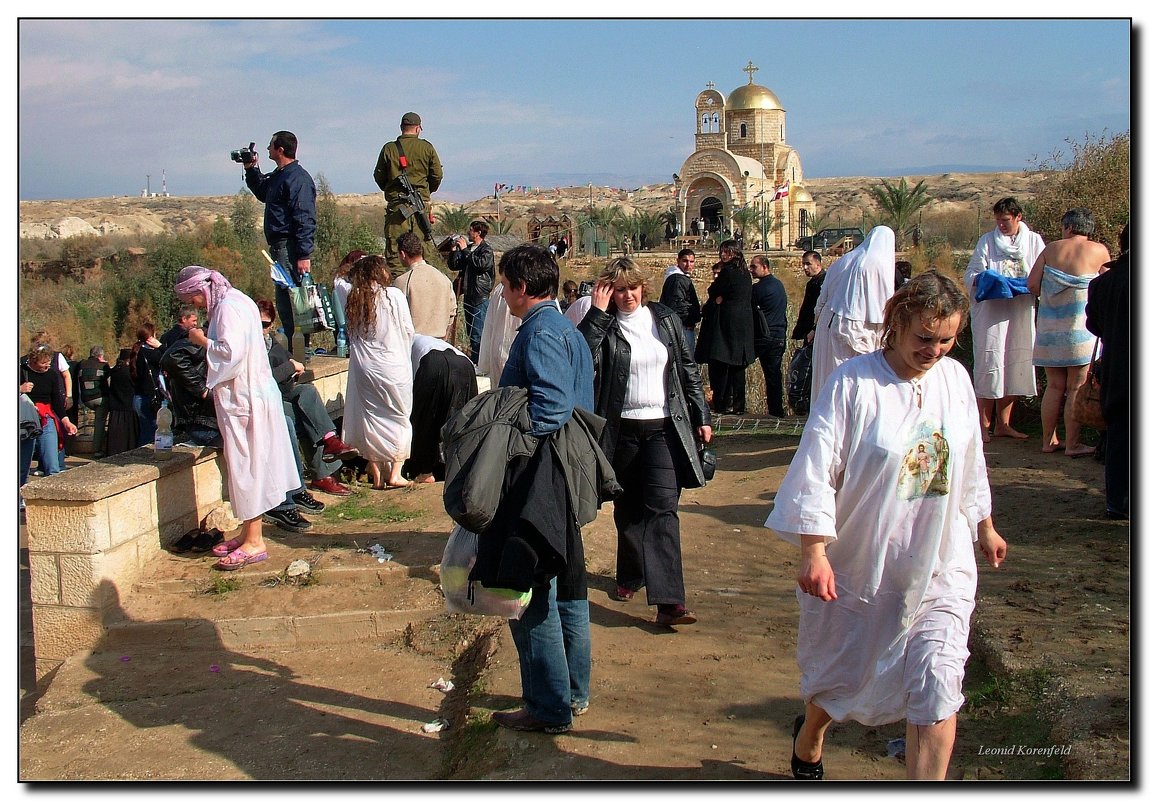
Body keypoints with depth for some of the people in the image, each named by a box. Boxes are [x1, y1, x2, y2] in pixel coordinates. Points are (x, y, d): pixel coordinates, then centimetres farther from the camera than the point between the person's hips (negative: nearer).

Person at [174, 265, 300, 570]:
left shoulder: (228, 308, -15)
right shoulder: (234, 301, 15)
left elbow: (232, 352, -23)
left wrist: (203, 341, -10)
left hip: (243, 399, -10)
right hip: (245, 394, 10)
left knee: (246, 464, -6)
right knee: (248, 465, 13)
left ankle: (254, 542, -1)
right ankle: (250, 531, 20)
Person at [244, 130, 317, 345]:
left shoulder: (297, 178, -14)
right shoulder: (278, 176, 16)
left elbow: (305, 220, -20)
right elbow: (262, 193, 38)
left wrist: (304, 255, -24)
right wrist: (251, 170, 24)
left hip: (290, 247, -10)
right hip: (279, 246, 10)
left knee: (289, 297, -9)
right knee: (284, 298, 13)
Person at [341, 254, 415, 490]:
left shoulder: (353, 299, 1)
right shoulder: (394, 295, -9)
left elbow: (350, 334, 5)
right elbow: (409, 331, -1)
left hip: (364, 368, 3)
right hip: (393, 367, -3)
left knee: (370, 418, 11)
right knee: (399, 419, 9)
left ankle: (376, 475, 15)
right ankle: (395, 473, 4)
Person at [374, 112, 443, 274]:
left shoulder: (389, 149, 2)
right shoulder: (427, 148, 2)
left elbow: (378, 177, 8)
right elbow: (437, 175, 4)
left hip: (396, 204, 0)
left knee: (394, 250, 0)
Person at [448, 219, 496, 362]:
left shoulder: (487, 250, -8)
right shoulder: (468, 248, 14)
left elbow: (480, 263, -27)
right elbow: (453, 265, 16)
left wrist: (465, 250, -18)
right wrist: (454, 250, 0)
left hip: (480, 298, -8)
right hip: (468, 295, 8)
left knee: (477, 334, -9)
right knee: (470, 334, 15)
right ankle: (474, 361, 24)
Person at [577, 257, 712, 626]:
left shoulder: (665, 319, 5)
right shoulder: (604, 326, -2)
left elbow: (688, 370, 11)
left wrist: (702, 416, 8)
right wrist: (597, 312, -18)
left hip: (664, 428, 0)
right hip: (622, 430, 0)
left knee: (662, 507, -11)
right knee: (628, 509, 13)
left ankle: (668, 601, -17)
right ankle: (629, 576, 35)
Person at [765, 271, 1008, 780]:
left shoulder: (955, 379, 0)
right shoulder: (854, 382, -16)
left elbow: (970, 463, 15)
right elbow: (816, 469, -17)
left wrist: (984, 527, 25)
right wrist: (814, 552, -21)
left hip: (941, 566, 3)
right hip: (860, 564, -3)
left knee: (936, 681, -7)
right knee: (844, 674, 16)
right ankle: (807, 741, 47)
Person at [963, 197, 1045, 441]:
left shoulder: (1033, 241, 8)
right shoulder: (987, 240, 3)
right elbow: (971, 273, -2)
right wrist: (980, 280, -24)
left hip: (1021, 313, 3)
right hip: (991, 310, -3)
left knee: (1015, 367, 7)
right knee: (989, 365, -6)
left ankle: (1003, 424, 17)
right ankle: (983, 425, 1)